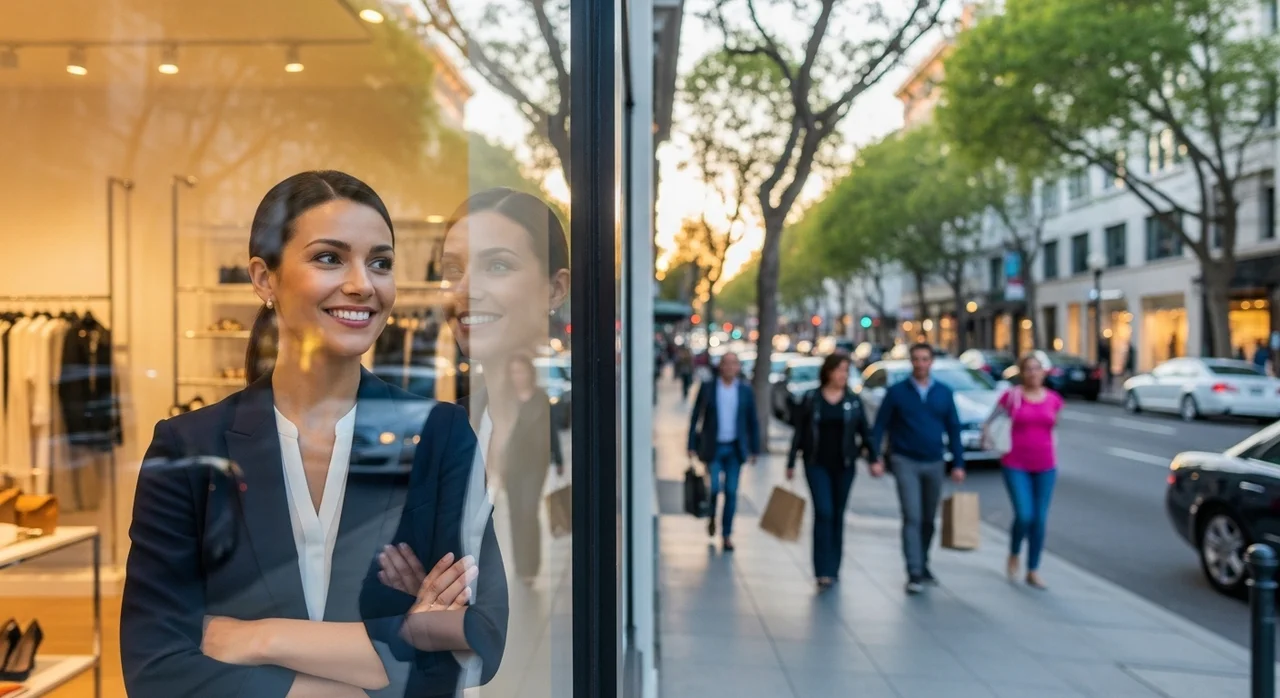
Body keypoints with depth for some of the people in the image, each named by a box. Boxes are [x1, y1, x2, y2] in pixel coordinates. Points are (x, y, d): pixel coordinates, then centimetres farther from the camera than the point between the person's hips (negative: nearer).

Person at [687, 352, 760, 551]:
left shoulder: (746, 391, 4)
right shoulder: (707, 388, 0)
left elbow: (753, 422, 8)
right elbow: (695, 417, 2)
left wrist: (754, 449, 6)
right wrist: (692, 445, -2)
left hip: (735, 449, 1)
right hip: (713, 447, -1)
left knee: (731, 492, 1)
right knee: (714, 488, -5)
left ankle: (727, 535, 12)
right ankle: (712, 518, 26)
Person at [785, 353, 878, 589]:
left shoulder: (854, 401, 4)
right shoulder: (811, 399, -1)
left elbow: (864, 432, 6)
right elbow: (798, 433, 3)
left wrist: (874, 457, -7)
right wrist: (791, 463, 2)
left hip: (844, 465, 2)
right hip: (817, 465, -2)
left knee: (838, 516, 9)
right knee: (823, 513, -11)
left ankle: (834, 568, 21)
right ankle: (823, 571, -10)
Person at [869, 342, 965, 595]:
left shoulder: (944, 393, 5)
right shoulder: (896, 392, -2)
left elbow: (953, 429, 8)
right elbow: (880, 426, -2)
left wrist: (958, 463, 4)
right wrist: (875, 458, -9)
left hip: (934, 463, 3)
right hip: (906, 462, -3)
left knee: (928, 520, 11)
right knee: (912, 518, -9)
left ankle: (923, 565, 27)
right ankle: (914, 573, -7)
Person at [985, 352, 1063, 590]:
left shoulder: (1054, 399, 4)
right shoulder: (1011, 396, -5)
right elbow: (993, 421, 4)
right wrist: (988, 434, -15)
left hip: (1045, 466, 3)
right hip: (1016, 465, -3)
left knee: (1039, 520, 4)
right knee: (1024, 516, -13)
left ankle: (1033, 571, 18)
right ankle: (1014, 555, 18)